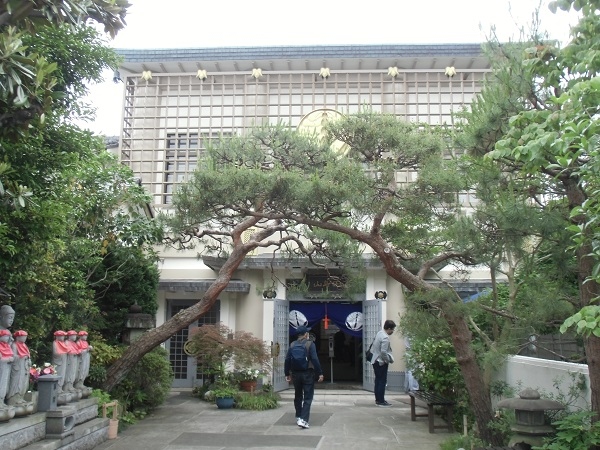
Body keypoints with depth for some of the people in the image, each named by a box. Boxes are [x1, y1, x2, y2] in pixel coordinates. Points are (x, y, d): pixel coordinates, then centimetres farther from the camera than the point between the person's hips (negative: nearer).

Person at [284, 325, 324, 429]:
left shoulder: (292, 345, 3)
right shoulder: (310, 344, -9)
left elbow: (287, 360, 3)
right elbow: (315, 359, -15)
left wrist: (287, 374, 11)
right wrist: (320, 373, -9)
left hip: (295, 374, 4)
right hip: (307, 374, -4)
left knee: (298, 396, 19)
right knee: (307, 398, -1)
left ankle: (298, 417, 29)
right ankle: (303, 420, -12)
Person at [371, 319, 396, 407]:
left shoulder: (379, 333, 7)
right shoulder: (385, 338, -21)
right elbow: (383, 352, -26)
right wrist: (389, 360, -11)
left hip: (375, 361, 9)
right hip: (381, 362, -9)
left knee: (378, 380, 14)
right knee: (382, 381, -4)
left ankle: (378, 399, 21)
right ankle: (381, 401, -1)